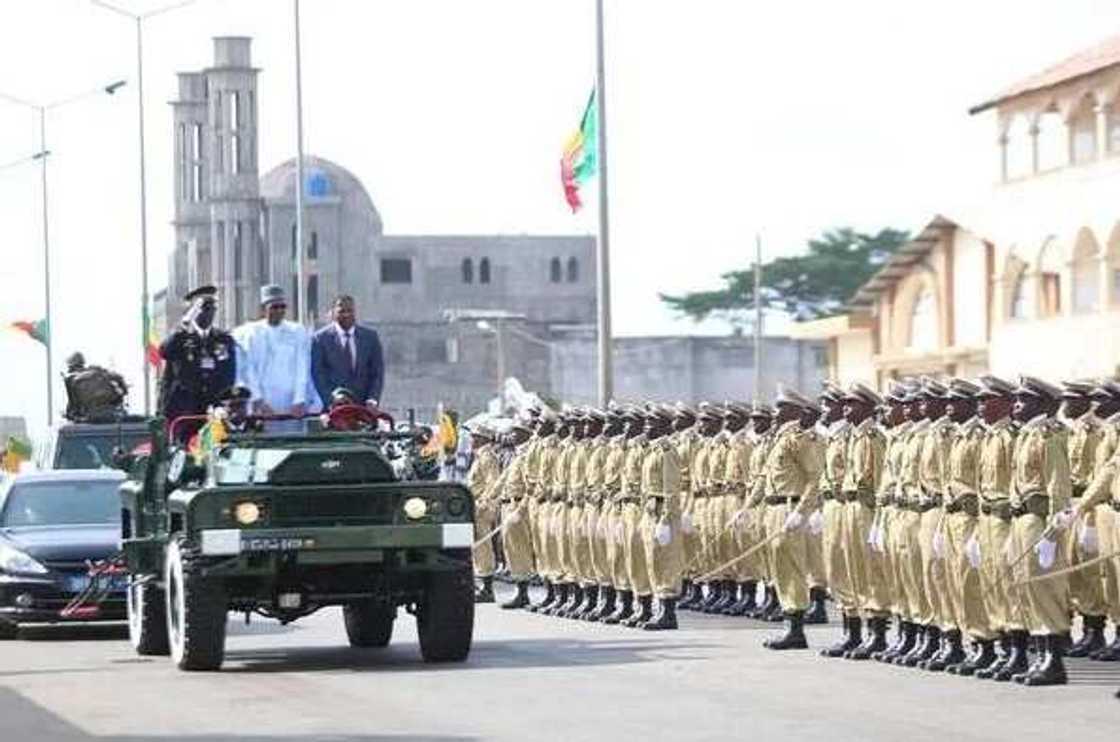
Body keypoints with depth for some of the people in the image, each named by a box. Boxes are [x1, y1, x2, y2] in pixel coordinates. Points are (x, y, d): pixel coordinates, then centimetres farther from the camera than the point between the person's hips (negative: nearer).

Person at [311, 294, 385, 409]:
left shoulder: (370, 336, 9)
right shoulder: (320, 338, 1)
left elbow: (377, 371, 8)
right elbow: (318, 374, -2)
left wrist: (374, 398, -5)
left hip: (363, 404, 2)